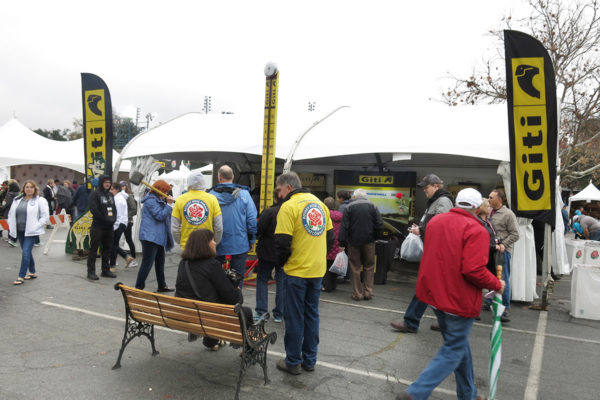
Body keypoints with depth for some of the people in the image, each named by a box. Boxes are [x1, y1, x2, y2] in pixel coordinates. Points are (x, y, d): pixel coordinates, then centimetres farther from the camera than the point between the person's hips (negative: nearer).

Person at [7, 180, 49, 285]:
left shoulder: (40, 200, -4)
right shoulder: (17, 200, 12)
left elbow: (45, 217, -7)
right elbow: (11, 214, 18)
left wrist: (35, 227, -12)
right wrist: (11, 226, 8)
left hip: (31, 232, -6)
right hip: (19, 231, 6)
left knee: (25, 253, -10)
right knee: (27, 252, 15)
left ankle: (21, 276, -5)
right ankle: (32, 272, 28)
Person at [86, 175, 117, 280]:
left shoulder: (110, 194, 15)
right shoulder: (95, 194, -6)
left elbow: (114, 208, 17)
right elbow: (93, 209, -16)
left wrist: (113, 219, -1)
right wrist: (105, 219, -15)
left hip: (109, 227, 7)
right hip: (98, 226, -7)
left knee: (108, 248, 12)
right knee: (93, 249, -1)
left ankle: (106, 270, 21)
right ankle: (91, 271, 4)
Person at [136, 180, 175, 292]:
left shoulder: (158, 200, 19)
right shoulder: (151, 201, -13)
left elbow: (164, 215, 25)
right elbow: (160, 216, -19)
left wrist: (167, 204, 10)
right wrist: (169, 205, -15)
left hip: (158, 237, 11)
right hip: (150, 236, -11)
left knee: (160, 262, 17)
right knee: (147, 263, -10)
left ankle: (162, 286, 27)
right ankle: (139, 287, -4)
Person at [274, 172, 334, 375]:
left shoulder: (289, 207, -13)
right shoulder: (319, 203, 8)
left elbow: (282, 242, -18)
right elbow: (330, 236, 12)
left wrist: (281, 262, 0)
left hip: (296, 271, -6)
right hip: (318, 270, 7)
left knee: (294, 317, 6)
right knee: (312, 314, 16)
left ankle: (293, 362, 18)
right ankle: (309, 360, 26)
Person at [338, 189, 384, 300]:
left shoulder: (349, 207, -1)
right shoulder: (372, 206, 3)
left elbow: (344, 226, -5)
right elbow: (379, 225, -1)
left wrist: (342, 243, -3)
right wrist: (376, 237, 12)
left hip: (353, 242, -1)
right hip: (369, 241, 1)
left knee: (355, 268, 6)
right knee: (369, 267, 11)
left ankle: (357, 293, 9)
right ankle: (368, 292, 11)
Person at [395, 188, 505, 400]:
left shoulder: (435, 220, 4)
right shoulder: (476, 231, -18)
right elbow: (474, 271, -25)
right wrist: (497, 284, -8)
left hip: (433, 293, 8)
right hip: (459, 299, -8)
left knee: (459, 343, 23)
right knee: (453, 351, 6)